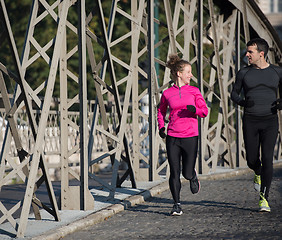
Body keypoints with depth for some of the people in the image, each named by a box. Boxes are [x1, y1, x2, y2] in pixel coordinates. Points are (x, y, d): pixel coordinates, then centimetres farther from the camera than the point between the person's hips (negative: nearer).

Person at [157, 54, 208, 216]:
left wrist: (195, 109, -17)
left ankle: (193, 176, 39)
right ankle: (177, 205, 6)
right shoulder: (167, 94, 4)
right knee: (175, 173, -4)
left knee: (187, 174, 2)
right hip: (172, 137, 0)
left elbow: (205, 111, 4)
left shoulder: (194, 91, 4)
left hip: (190, 137, 0)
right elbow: (161, 111, 21)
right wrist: (161, 126, 6)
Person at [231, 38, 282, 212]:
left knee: (267, 159, -12)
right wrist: (243, 102, -9)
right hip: (250, 121, 1)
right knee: (252, 160, 1)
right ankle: (258, 173, 40)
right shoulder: (244, 73, 4)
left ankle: (264, 198, -5)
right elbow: (234, 94, 13)